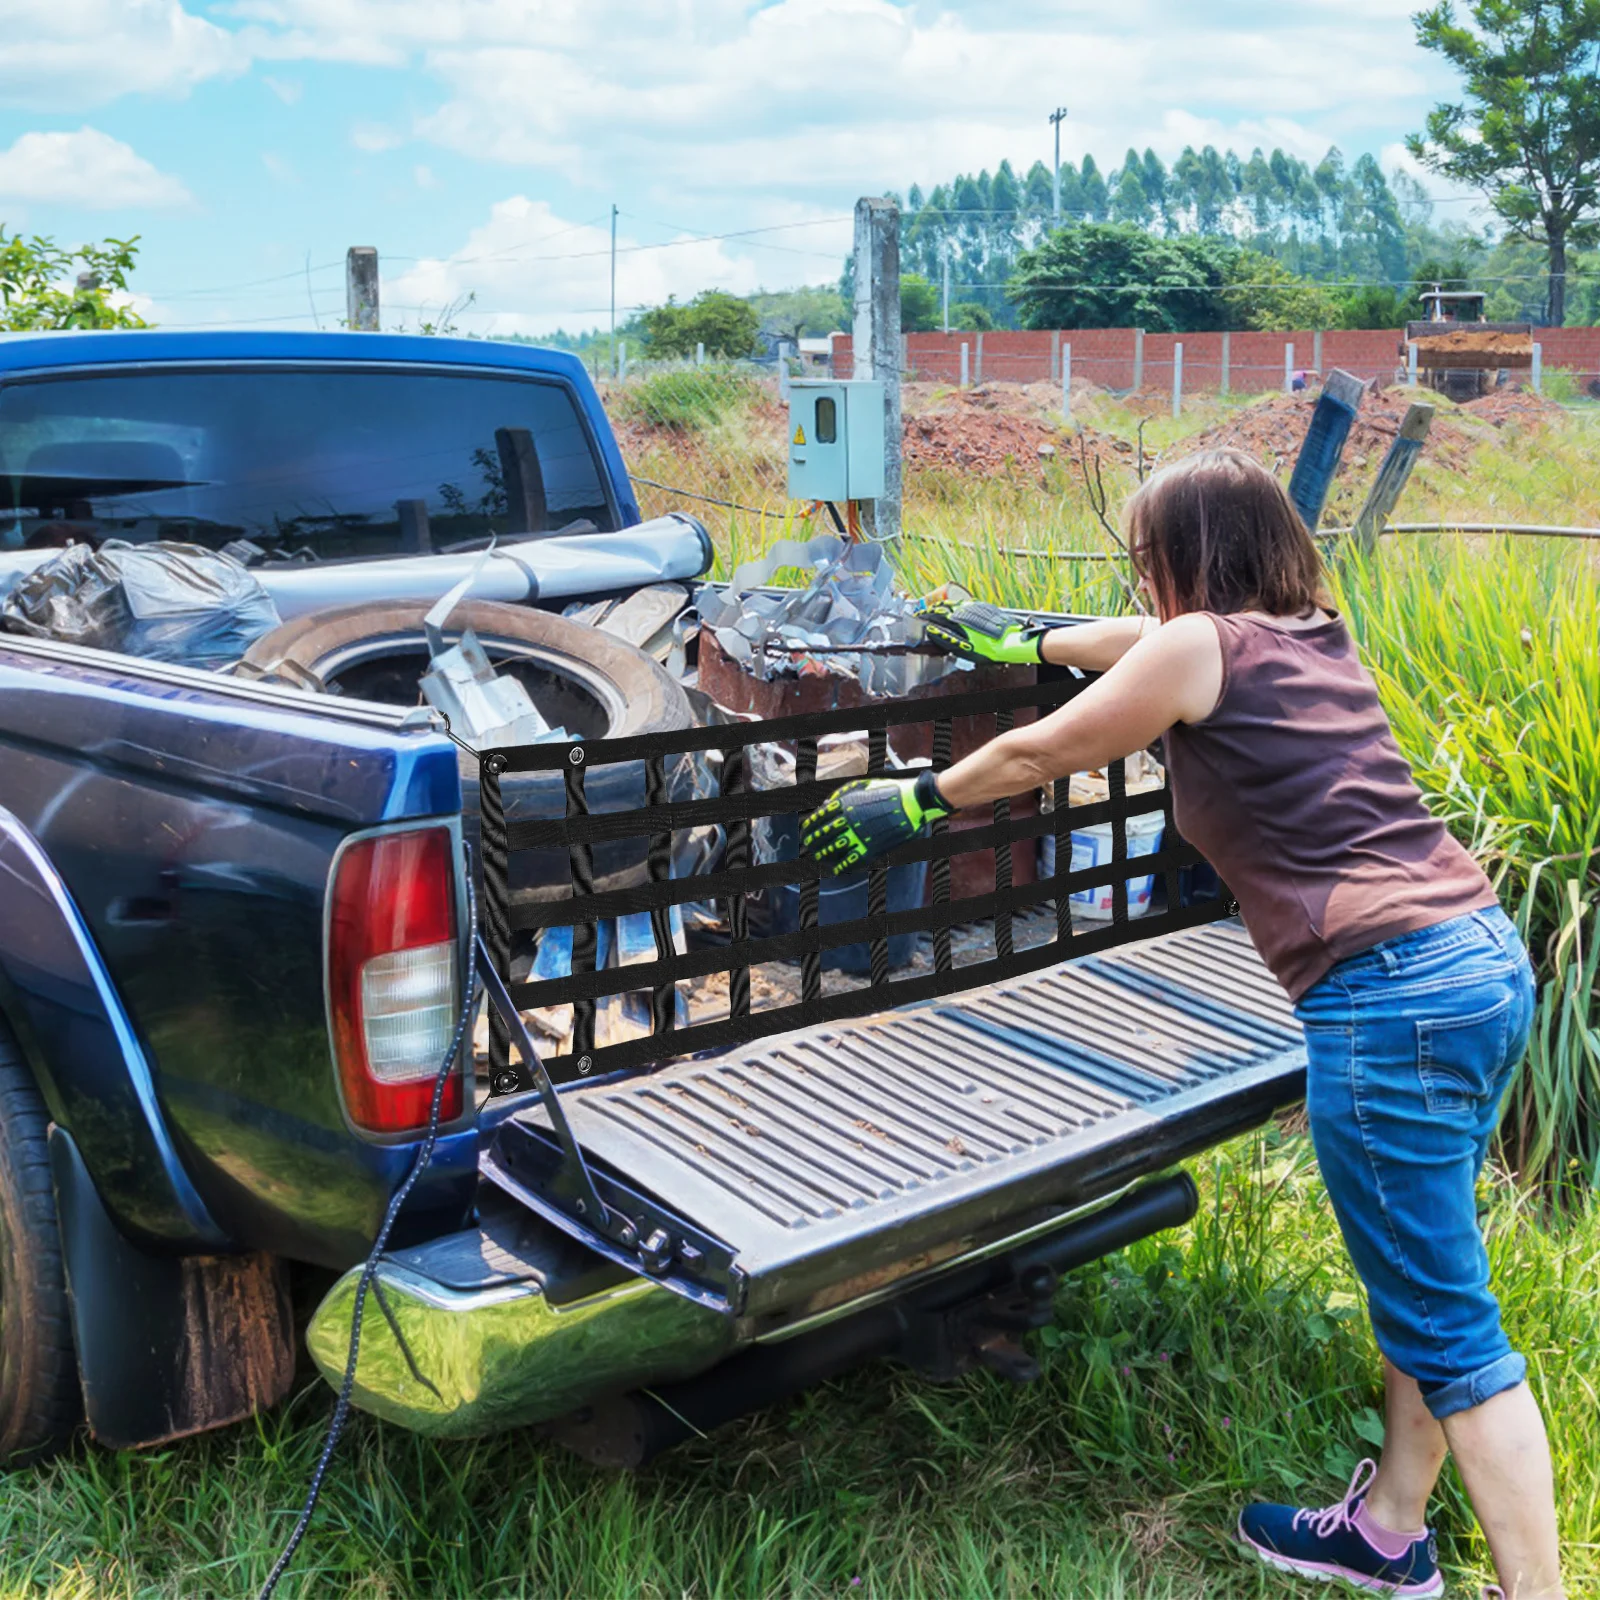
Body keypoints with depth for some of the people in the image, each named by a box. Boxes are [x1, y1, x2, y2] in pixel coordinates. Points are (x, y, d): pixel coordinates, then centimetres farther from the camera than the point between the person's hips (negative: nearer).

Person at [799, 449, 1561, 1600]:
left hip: (1389, 994, -10)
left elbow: (1037, 755, 7)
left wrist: (911, 802, 21)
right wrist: (1025, 643, 47)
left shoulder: (1201, 645, -4)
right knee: (1419, 1282, 20)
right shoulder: (1314, 633, 19)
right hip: (1487, 953, 10)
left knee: (1450, 1332, -1)